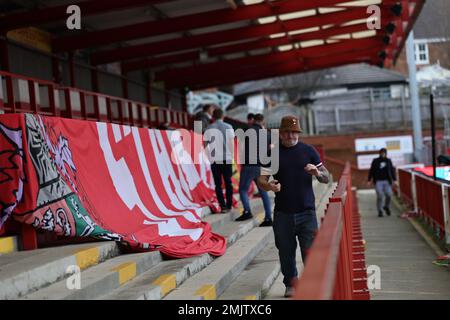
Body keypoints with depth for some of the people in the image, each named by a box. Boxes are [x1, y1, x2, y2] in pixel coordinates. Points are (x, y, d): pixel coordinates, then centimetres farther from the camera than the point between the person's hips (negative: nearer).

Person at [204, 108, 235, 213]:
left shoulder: (209, 128, 0)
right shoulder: (229, 127, 1)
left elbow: (205, 144, 1)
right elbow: (232, 143, -2)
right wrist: (231, 156, 8)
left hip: (215, 159, -1)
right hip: (227, 158, 1)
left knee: (218, 184, 4)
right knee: (228, 182, 12)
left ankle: (223, 206, -5)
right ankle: (229, 205, 13)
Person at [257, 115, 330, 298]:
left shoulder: (308, 151, 7)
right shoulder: (272, 153, 5)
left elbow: (327, 178, 9)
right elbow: (261, 180, 1)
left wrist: (317, 173, -15)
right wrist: (268, 185, -23)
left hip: (306, 211, 0)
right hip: (282, 213, 1)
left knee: (310, 251, -5)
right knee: (286, 251, 8)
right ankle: (290, 284, 25)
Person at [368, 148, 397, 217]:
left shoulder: (388, 161, 10)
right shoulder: (375, 161, 4)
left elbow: (392, 171, 11)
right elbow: (371, 171, 5)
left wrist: (394, 180, 5)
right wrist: (369, 180, 1)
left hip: (387, 181, 2)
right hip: (378, 181, -2)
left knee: (389, 194, -10)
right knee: (380, 196, -9)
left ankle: (386, 206, 19)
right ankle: (380, 211, 5)